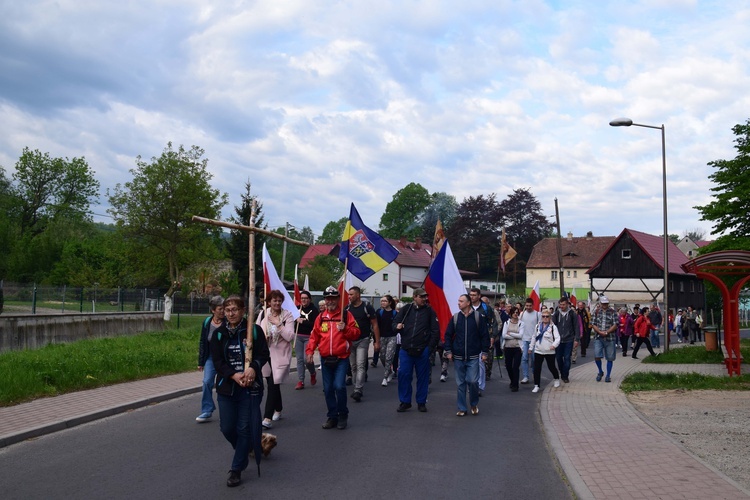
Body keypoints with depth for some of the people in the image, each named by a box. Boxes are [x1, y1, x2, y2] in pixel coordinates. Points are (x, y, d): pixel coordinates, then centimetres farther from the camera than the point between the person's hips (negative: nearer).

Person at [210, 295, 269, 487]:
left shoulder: (254, 330, -4)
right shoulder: (219, 334, 2)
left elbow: (264, 354, -5)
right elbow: (217, 361, -3)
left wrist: (253, 368, -25)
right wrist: (234, 375, -18)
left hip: (250, 387, -2)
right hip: (226, 387, 2)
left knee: (244, 428, -1)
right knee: (227, 428, 5)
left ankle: (237, 469, 12)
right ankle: (243, 453, 36)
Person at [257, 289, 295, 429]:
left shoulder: (287, 316, -7)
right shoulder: (263, 314, 2)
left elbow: (290, 336, -14)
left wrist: (278, 324, -20)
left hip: (280, 355, -4)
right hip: (266, 353, 4)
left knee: (273, 384, -11)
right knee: (273, 384, 15)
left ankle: (267, 418, -12)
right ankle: (278, 409, 36)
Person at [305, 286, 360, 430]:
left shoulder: (346, 315, 1)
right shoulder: (321, 317, 9)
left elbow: (356, 333, -1)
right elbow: (314, 336, 11)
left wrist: (345, 329, -18)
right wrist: (310, 350, -1)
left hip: (341, 358, -4)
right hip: (325, 359, 4)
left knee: (339, 386, -14)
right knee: (328, 389, 7)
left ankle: (343, 415, 6)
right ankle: (332, 417, 20)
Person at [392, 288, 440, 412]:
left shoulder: (429, 311, 1)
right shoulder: (406, 309, 4)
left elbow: (436, 331, -1)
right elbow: (395, 323, 9)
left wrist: (430, 347, -7)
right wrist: (397, 326, -15)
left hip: (422, 350, -1)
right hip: (406, 349, 1)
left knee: (423, 377, 6)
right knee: (403, 375, 0)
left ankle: (421, 402, 18)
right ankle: (405, 402, 12)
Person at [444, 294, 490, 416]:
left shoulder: (478, 317, -4)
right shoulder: (455, 317, 3)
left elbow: (485, 335, -1)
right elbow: (448, 335, 7)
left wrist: (485, 351, -4)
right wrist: (448, 351, 0)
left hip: (473, 357, -2)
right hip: (458, 357, 2)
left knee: (473, 381, -7)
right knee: (460, 383, 6)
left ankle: (474, 403, 18)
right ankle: (462, 408, 16)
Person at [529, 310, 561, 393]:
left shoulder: (553, 327, -6)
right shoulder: (538, 326, 8)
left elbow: (557, 338, -14)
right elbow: (534, 338, 18)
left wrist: (554, 345, -31)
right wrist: (531, 347, 19)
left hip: (549, 351, -3)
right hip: (538, 351, 3)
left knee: (551, 367, 10)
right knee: (536, 368, -3)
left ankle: (557, 379, 39)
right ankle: (536, 385, 4)